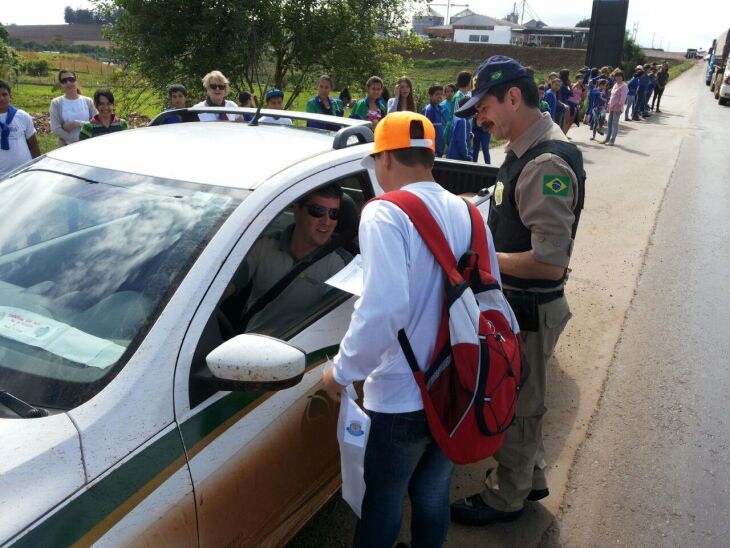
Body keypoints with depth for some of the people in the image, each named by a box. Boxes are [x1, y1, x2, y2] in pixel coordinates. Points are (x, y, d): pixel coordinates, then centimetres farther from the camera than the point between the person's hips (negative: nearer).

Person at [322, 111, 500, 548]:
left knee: (384, 501, 18)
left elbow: (383, 308, -30)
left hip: (403, 397, -6)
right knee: (433, 496, 24)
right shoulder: (466, 212, 3)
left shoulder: (385, 214, -18)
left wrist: (343, 371, -16)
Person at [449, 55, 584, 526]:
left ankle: (506, 497, 32)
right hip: (516, 302, 10)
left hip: (529, 309, -10)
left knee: (515, 407, 10)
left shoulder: (546, 164, -26)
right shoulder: (527, 151, 6)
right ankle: (531, 478, 45)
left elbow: (550, 261, -30)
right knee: (521, 400, 24)